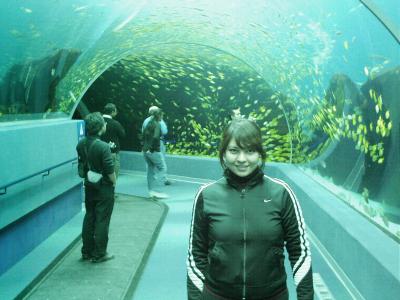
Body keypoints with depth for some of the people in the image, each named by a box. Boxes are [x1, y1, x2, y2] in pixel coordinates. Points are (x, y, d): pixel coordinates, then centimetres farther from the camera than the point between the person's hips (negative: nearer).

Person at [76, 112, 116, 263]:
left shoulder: (81, 144, -3)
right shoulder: (103, 147, -24)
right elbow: (110, 170, -21)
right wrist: (113, 182, -4)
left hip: (89, 186, 7)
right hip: (104, 188, -6)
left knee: (89, 218, 17)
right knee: (102, 221, 4)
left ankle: (87, 251, 26)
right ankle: (99, 254, 13)